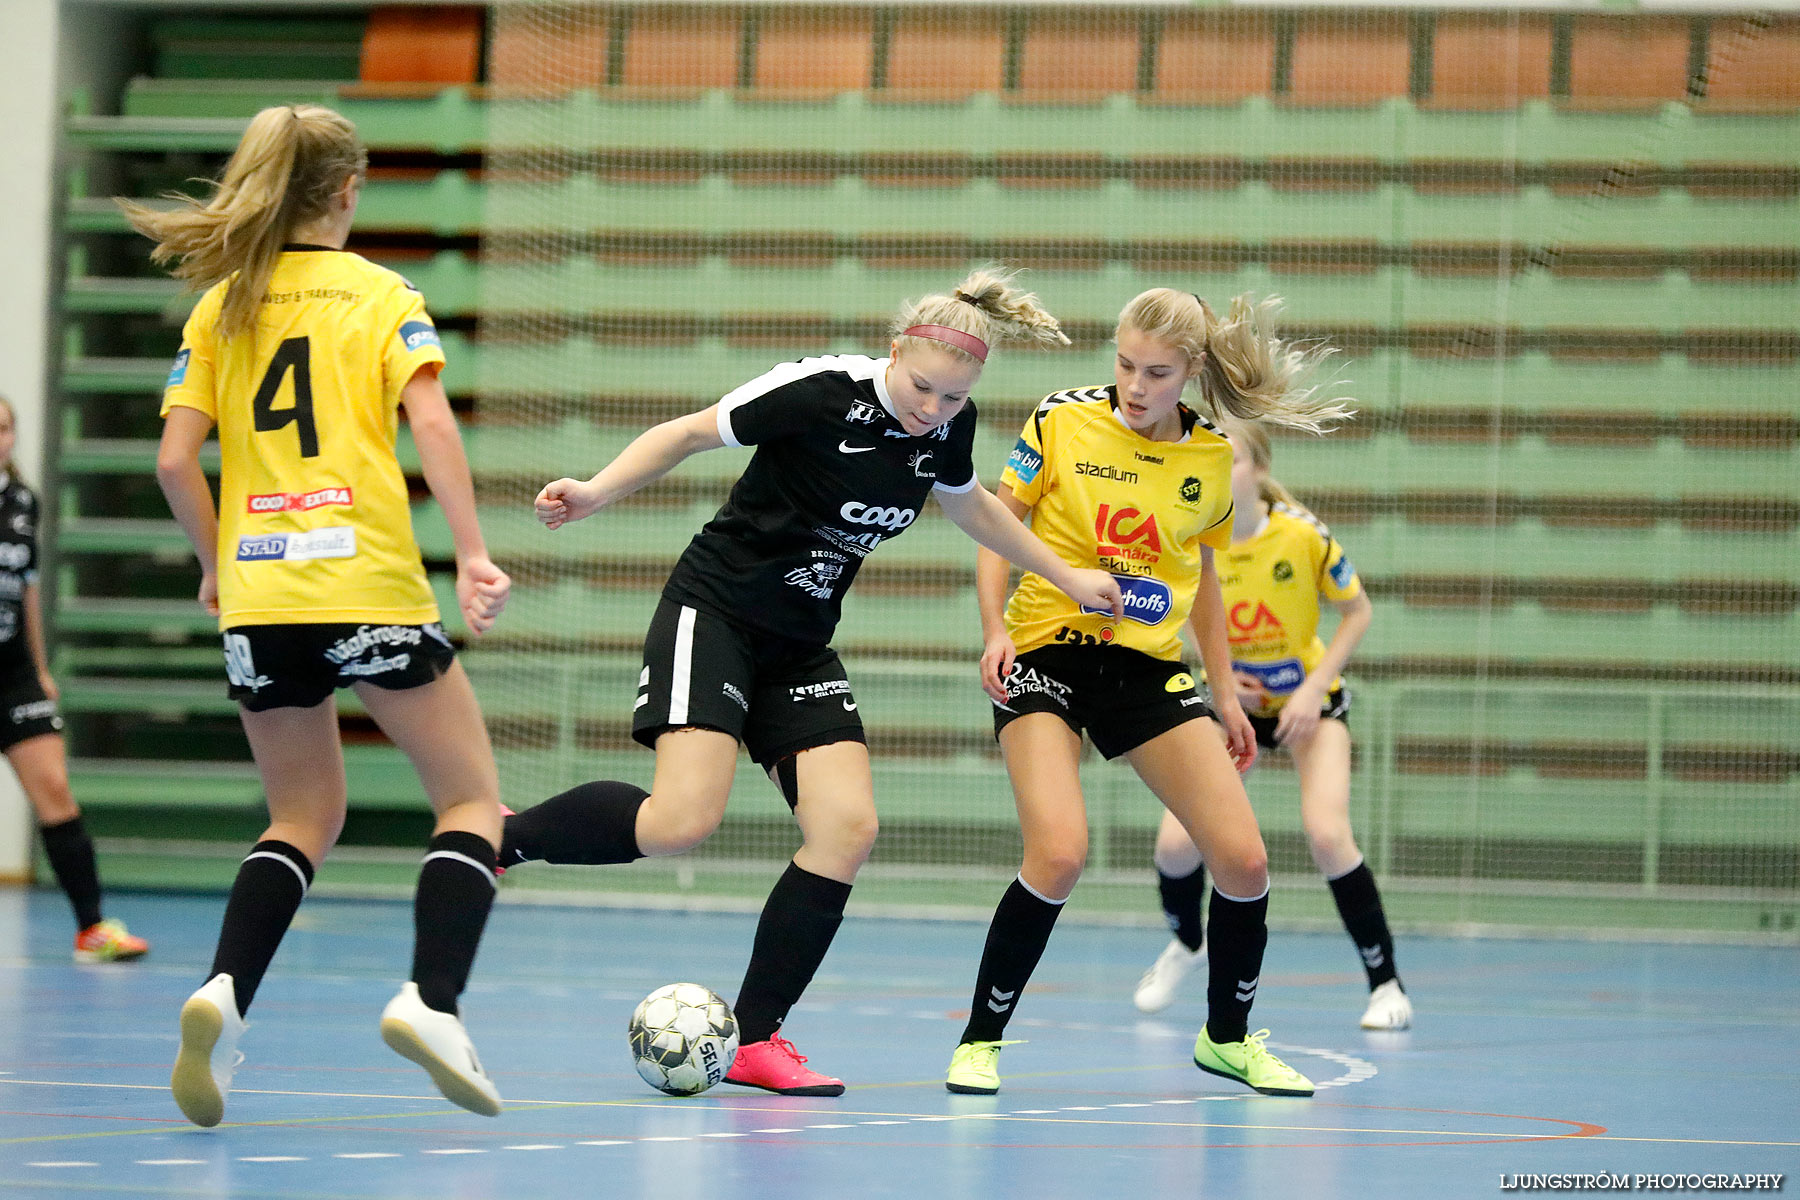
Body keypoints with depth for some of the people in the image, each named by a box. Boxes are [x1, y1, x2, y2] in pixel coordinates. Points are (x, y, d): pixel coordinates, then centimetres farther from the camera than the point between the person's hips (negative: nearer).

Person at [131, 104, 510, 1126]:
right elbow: (431, 422, -12)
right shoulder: (381, 294, 3)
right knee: (473, 798, 8)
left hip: (257, 596, 4)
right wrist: (474, 553, -16)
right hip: (369, 586, -4)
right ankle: (433, 997, -14)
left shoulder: (219, 306, 11)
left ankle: (226, 992, -7)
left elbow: (177, 460, 4)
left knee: (306, 817, 18)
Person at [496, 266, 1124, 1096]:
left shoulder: (949, 427, 0)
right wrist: (596, 492, -24)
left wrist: (1067, 577, 27)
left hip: (800, 645, 7)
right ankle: (502, 835, 0)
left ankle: (755, 1038, -2)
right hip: (713, 614, -7)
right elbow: (690, 433, -11)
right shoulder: (825, 390, -19)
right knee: (681, 823, -24)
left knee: (847, 828, -9)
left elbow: (968, 504, 23)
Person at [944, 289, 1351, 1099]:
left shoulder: (1211, 457, 3)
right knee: (1059, 853, -25)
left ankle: (1228, 1037, 23)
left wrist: (1225, 692, 19)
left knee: (1243, 861, -3)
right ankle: (980, 1041, -7)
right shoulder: (1061, 422, -7)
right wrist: (995, 629, -16)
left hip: (1150, 667, 4)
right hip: (1046, 658, -4)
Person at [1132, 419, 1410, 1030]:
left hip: (1309, 699, -2)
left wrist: (1313, 688, -19)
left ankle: (1385, 985, -8)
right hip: (1233, 703, 3)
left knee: (1327, 834, -24)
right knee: (1176, 841, -11)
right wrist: (1216, 675, -17)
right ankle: (1186, 944, 25)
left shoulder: (1303, 535, -23)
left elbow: (1358, 613, -10)